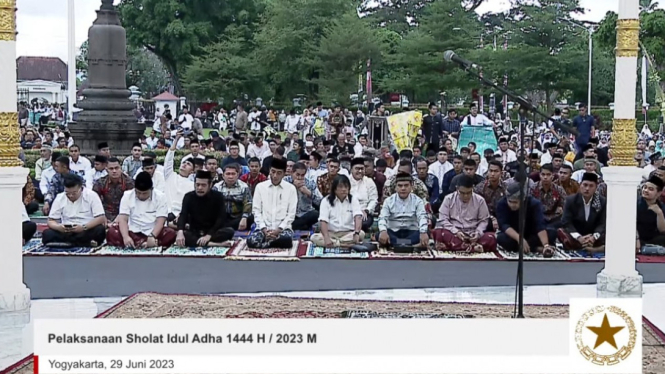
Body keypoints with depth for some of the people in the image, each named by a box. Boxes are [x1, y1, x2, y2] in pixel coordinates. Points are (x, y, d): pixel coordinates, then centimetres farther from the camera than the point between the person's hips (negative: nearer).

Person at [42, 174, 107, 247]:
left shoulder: (91, 196, -6)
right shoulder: (60, 198, 2)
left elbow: (101, 218, -11)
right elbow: (50, 221, 3)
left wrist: (84, 227, -27)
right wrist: (58, 227, -21)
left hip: (87, 231, -2)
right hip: (66, 232, 2)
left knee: (100, 230, -35)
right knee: (47, 234, -26)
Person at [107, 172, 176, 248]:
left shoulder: (160, 197, -3)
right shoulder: (127, 196, 0)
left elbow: (160, 221, -11)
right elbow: (123, 219, -9)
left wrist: (152, 237, -30)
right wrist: (126, 237, -29)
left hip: (153, 233, -1)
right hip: (132, 233, 1)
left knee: (170, 234, -31)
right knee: (111, 232, -28)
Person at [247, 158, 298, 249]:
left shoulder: (291, 188, 3)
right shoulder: (260, 186, 6)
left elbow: (291, 214, 0)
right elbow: (256, 211, 4)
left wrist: (279, 229, -13)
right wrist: (264, 229, -11)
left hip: (283, 228, -1)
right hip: (264, 227, 1)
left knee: (287, 239, -36)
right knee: (251, 241, -31)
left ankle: (267, 241, -9)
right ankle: (276, 241, -6)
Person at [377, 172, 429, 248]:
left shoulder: (417, 201, 3)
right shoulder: (389, 201, 4)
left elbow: (422, 217, -12)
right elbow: (382, 218, -9)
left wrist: (423, 233, -35)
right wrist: (383, 231, -33)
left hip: (411, 232, 0)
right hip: (393, 233, 0)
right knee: (380, 235, -33)